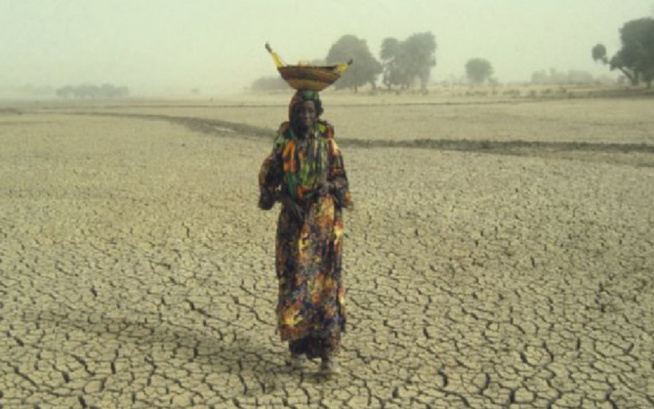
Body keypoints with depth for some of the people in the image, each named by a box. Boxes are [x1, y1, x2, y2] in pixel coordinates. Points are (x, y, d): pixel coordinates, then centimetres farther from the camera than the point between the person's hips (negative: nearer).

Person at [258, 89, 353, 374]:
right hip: (294, 220, 1)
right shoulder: (284, 142, 0)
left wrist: (328, 185, -16)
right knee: (294, 281, 0)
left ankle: (327, 352, -3)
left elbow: (340, 177, 6)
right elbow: (267, 179, 6)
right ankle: (298, 346, 13)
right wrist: (285, 200, -10)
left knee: (326, 283, -5)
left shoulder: (326, 140, 1)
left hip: (324, 218, 0)